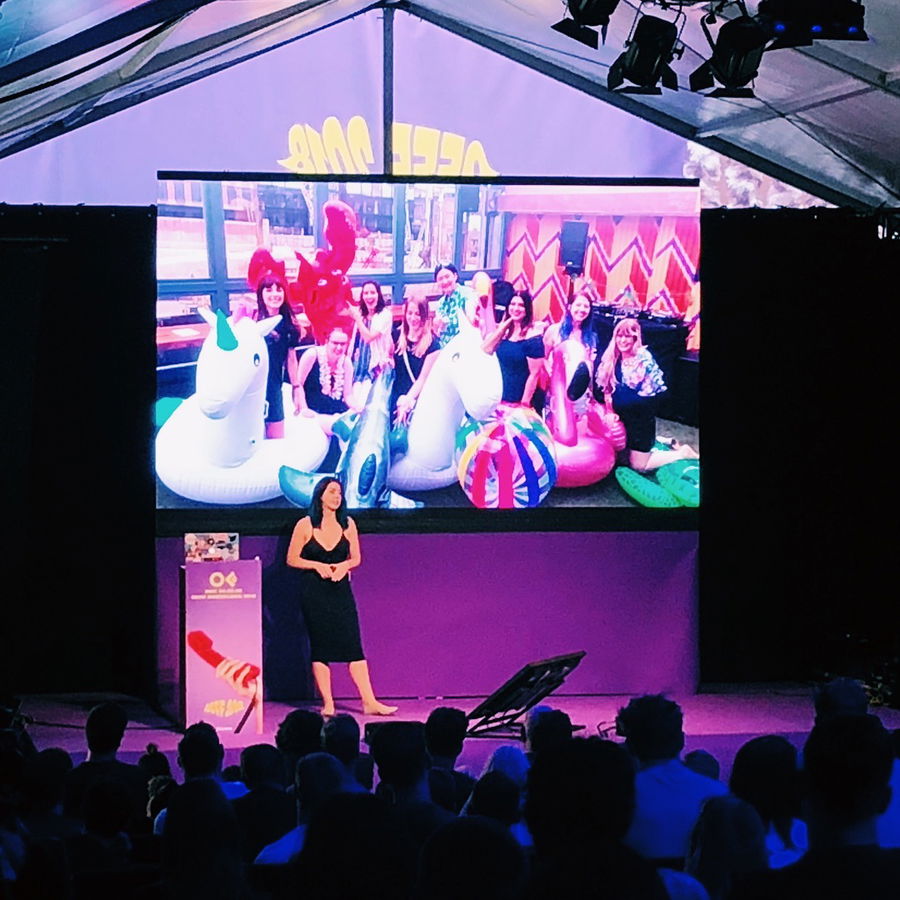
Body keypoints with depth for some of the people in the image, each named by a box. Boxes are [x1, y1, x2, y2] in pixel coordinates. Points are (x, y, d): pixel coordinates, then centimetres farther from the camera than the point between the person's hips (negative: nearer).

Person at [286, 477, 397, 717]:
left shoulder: (347, 524, 5)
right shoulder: (305, 525, -2)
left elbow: (356, 557, 11)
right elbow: (292, 559, 1)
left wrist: (344, 566, -10)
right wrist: (317, 566, -14)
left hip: (341, 591, 2)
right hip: (315, 593, -2)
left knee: (354, 646, -3)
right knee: (320, 648, 1)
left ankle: (369, 702, -3)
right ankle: (327, 704, 7)